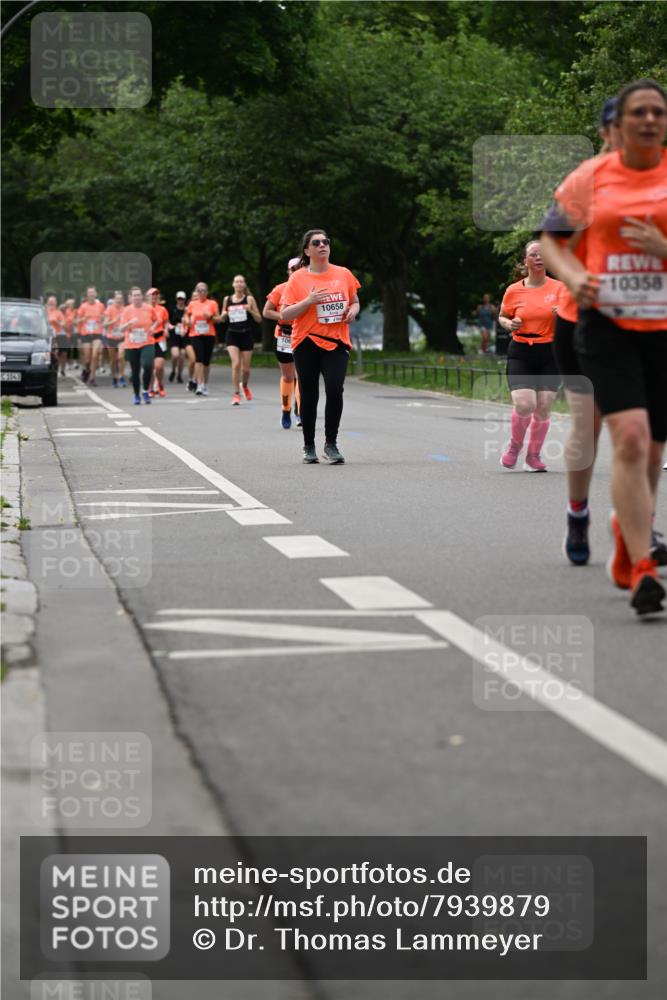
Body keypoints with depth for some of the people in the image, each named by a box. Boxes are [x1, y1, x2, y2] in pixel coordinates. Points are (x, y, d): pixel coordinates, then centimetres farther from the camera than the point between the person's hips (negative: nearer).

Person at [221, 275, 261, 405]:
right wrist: (224, 314, -7)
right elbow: (223, 319, 16)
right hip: (232, 335, 0)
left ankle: (244, 385, 38)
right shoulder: (227, 299, 5)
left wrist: (250, 310, -17)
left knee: (245, 368, 5)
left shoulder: (249, 299, 0)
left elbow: (259, 319, 0)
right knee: (236, 363, -18)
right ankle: (236, 394, -11)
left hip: (246, 335, 0)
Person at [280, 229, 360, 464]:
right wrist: (308, 301, -17)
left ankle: (331, 444, -4)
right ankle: (309, 447, 19)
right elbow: (284, 316, -4)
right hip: (306, 343, -1)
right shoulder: (297, 279, -1)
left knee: (335, 390, -16)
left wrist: (352, 311, -1)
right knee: (309, 395, 4)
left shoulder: (343, 274, 7)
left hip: (337, 342, 1)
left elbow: (355, 302, 22)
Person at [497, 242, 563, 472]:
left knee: (543, 408, -2)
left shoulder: (558, 288, 2)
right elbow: (501, 317, 15)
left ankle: (534, 456, 16)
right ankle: (514, 445, 13)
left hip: (550, 354, 1)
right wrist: (509, 324, -8)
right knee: (524, 405, -16)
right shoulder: (513, 290, 2)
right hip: (520, 354, -1)